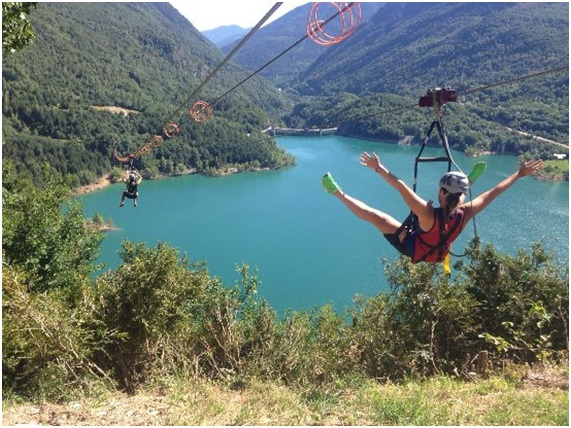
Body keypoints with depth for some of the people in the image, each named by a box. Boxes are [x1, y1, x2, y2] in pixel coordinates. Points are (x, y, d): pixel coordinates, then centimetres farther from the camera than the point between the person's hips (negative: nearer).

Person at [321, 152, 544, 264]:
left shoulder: (429, 215, -42)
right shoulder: (464, 214, -28)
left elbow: (403, 188, -46)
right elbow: (494, 192, -18)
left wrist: (379, 168, -45)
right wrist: (519, 174, -8)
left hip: (412, 247, -5)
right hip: (438, 253, 5)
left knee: (373, 215, -6)